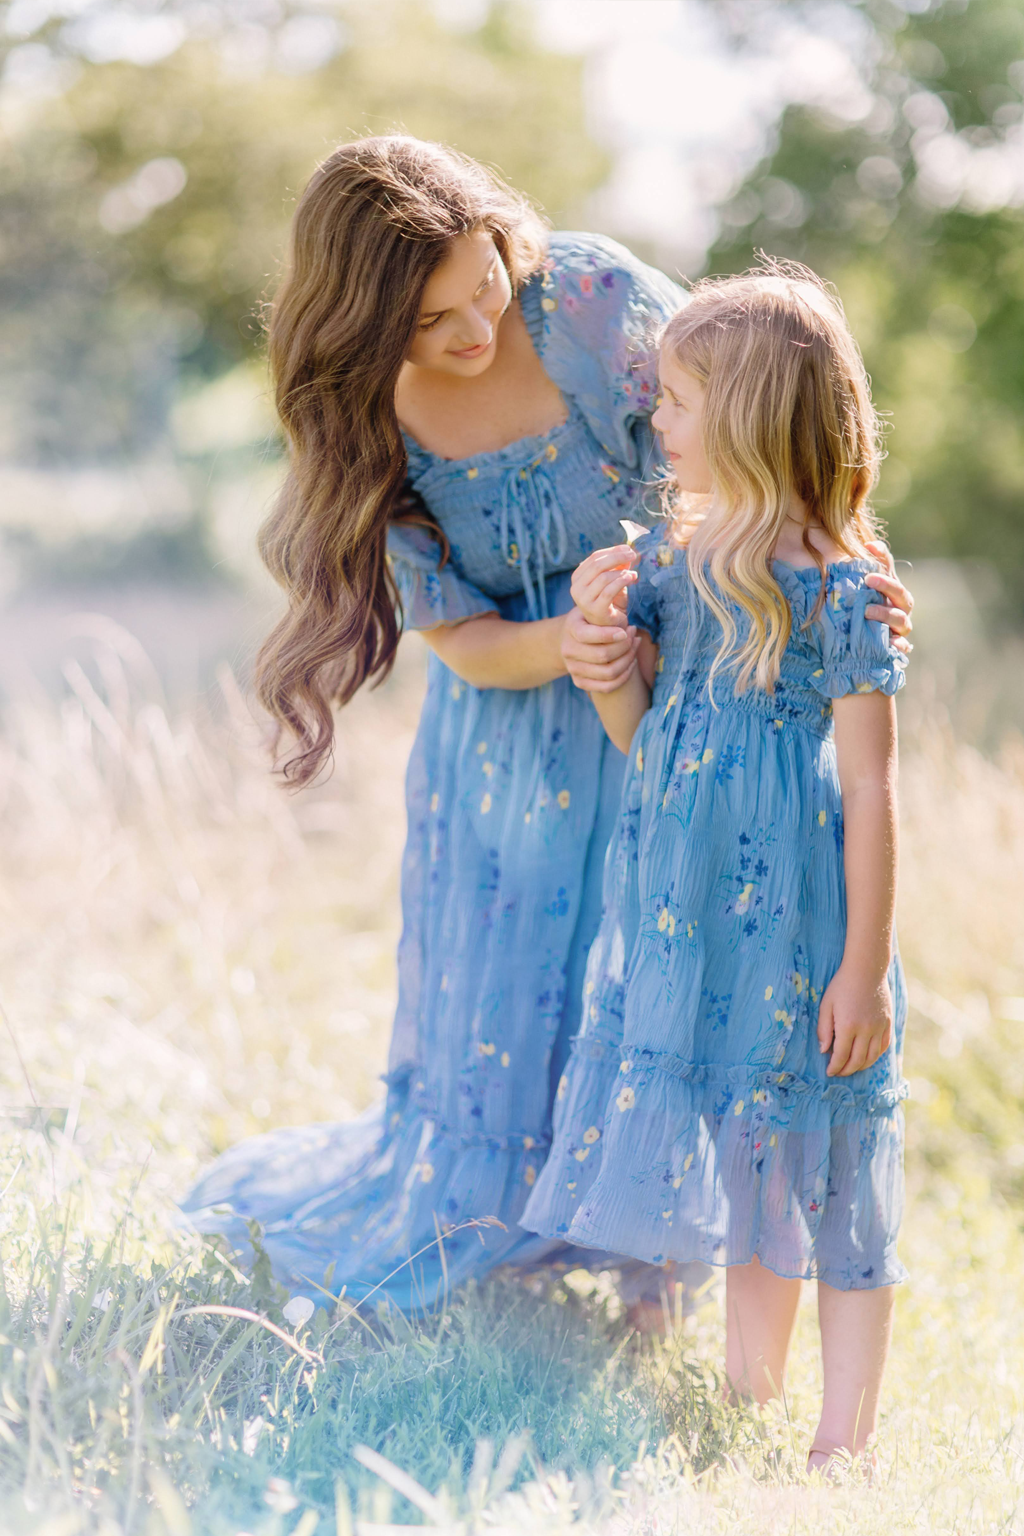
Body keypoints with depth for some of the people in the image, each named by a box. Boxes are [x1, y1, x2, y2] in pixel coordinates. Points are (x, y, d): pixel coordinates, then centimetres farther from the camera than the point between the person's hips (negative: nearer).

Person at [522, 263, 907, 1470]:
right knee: (741, 1157, 17)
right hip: (686, 905, 7)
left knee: (821, 1167, 3)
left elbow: (871, 787, -13)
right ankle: (749, 1403, 31)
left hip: (791, 909, -7)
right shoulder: (670, 555, 6)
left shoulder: (835, 583, -14)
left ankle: (844, 1443, 13)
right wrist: (599, 637, -7)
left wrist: (863, 969, -14)